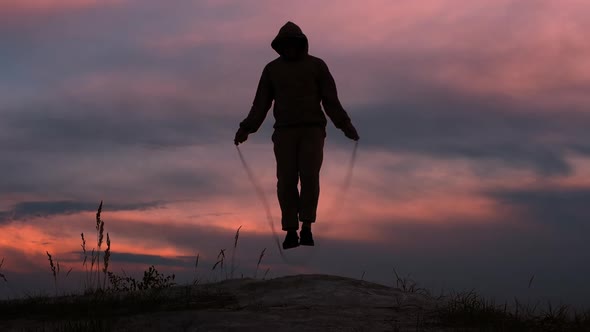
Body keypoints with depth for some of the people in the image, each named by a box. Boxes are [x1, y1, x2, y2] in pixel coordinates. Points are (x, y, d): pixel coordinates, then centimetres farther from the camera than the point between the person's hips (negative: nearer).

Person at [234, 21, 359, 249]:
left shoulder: (317, 66, 5)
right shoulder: (272, 69, 9)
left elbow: (331, 101, 3)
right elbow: (261, 104, 8)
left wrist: (346, 126, -8)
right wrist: (245, 129, -3)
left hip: (312, 130, -1)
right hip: (284, 132, 1)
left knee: (309, 177, -18)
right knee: (287, 181, -9)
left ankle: (306, 227, -10)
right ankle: (291, 232, -4)